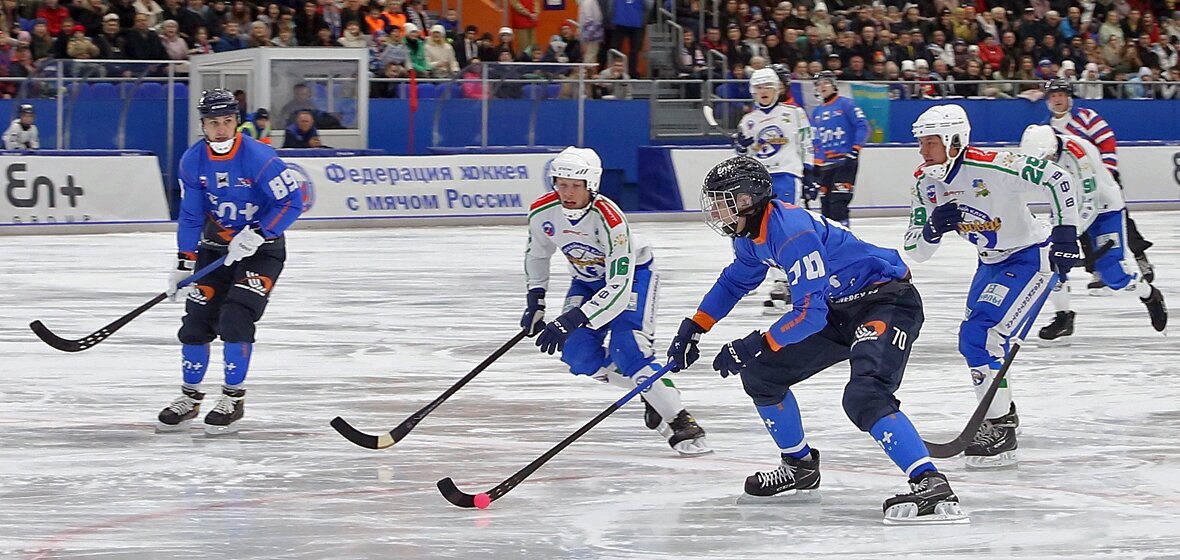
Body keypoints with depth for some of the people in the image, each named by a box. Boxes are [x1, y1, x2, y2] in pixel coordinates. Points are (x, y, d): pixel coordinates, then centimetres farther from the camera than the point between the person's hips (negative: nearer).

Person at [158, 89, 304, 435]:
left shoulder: (259, 157, -22)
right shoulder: (193, 161, -6)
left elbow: (292, 202, -20)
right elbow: (190, 215, 0)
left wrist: (257, 235, -27)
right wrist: (184, 264, -4)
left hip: (261, 247, -5)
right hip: (216, 246, 5)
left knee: (235, 318, -18)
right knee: (196, 320, 0)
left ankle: (233, 399, -3)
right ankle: (190, 398, 17)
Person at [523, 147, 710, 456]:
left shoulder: (609, 219, -37)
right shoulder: (543, 212, -19)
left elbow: (619, 286, -40)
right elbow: (537, 254, 5)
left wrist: (572, 320, -46)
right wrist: (535, 301, -1)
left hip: (630, 273, -6)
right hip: (587, 280, 6)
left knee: (628, 352, -24)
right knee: (578, 355, -10)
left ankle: (681, 424, -19)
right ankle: (650, 393, 12)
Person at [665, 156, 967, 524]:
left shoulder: (794, 233, -27)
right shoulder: (752, 234, 4)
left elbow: (809, 314, -28)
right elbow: (734, 282, 25)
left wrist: (757, 345, -22)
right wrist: (693, 328, 19)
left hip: (887, 301, -11)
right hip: (840, 310, 11)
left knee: (864, 396, -32)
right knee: (761, 371, 13)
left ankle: (932, 488, -39)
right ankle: (800, 469, 26)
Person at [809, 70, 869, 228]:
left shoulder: (846, 104, -2)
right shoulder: (816, 112, 17)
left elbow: (862, 126, -8)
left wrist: (855, 150, -16)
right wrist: (815, 166, 18)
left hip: (844, 160, -7)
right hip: (824, 165, 7)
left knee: (838, 200, -16)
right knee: (826, 203, 6)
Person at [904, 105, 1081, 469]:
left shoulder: (992, 168, -27)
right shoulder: (925, 184, -4)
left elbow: (1057, 180, -24)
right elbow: (915, 251, -1)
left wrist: (1065, 234, -24)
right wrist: (932, 230, -22)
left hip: (1030, 257, -9)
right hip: (992, 263, 9)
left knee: (981, 336, -20)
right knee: (973, 339, 17)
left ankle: (1001, 431, -15)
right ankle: (1003, 411, 39)